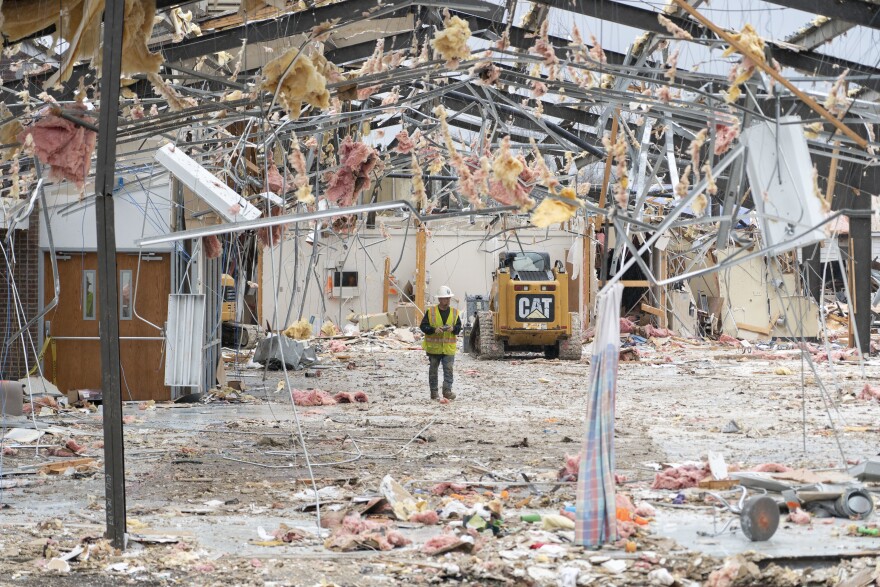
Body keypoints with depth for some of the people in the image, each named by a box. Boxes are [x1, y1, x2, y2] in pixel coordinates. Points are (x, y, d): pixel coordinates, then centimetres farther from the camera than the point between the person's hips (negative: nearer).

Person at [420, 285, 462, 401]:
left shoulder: (454, 312, 6)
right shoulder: (430, 312, -2)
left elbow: (459, 326, 9)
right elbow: (423, 326, -3)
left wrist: (453, 328, -14)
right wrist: (434, 330, -19)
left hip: (449, 348, 1)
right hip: (434, 347, -1)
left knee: (448, 369, -8)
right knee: (433, 369, 8)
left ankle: (447, 390, -7)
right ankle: (434, 392, 16)